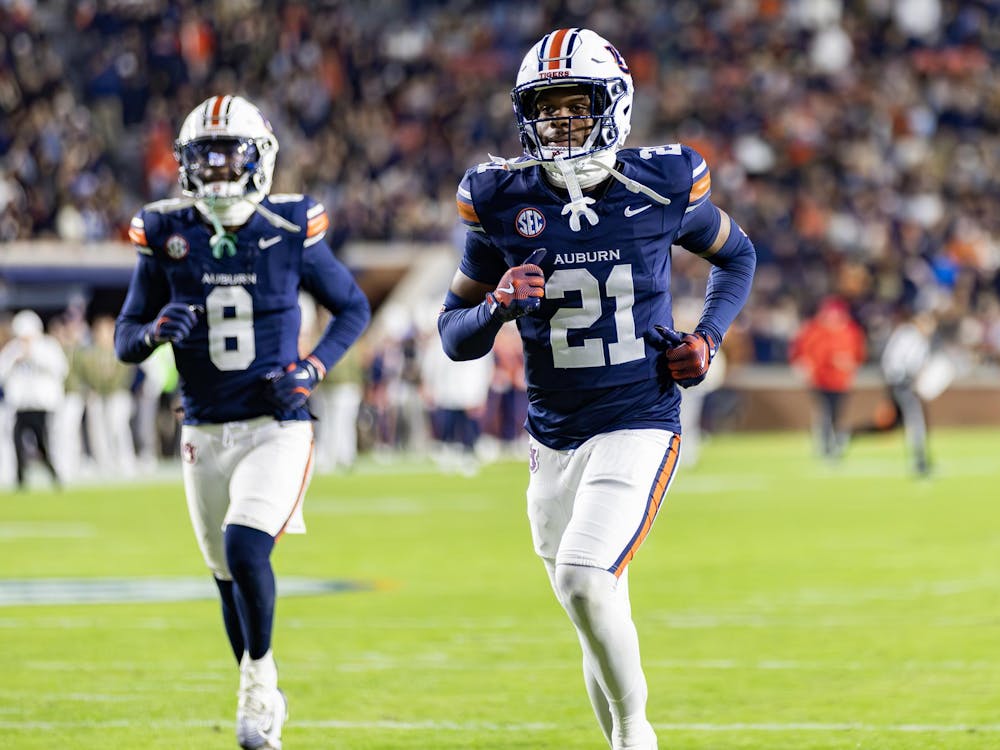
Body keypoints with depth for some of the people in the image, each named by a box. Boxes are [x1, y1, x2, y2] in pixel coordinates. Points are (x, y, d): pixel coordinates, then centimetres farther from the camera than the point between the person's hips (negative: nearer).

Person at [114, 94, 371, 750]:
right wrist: (157, 331, -18)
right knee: (230, 576, 11)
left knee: (246, 549, -22)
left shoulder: (291, 230, -6)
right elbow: (125, 341, 5)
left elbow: (354, 308, 6)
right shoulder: (167, 235, -1)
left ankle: (259, 676, -1)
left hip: (277, 426, -3)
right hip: (206, 432, 3)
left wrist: (314, 367, -10)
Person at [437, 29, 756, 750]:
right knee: (598, 612, 11)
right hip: (554, 438, 3)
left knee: (585, 583, -21)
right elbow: (455, 334, 5)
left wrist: (706, 340, -1)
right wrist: (498, 306, -17)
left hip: (639, 426, -3)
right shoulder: (502, 202, -3)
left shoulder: (661, 186, -6)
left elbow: (737, 257, 15)